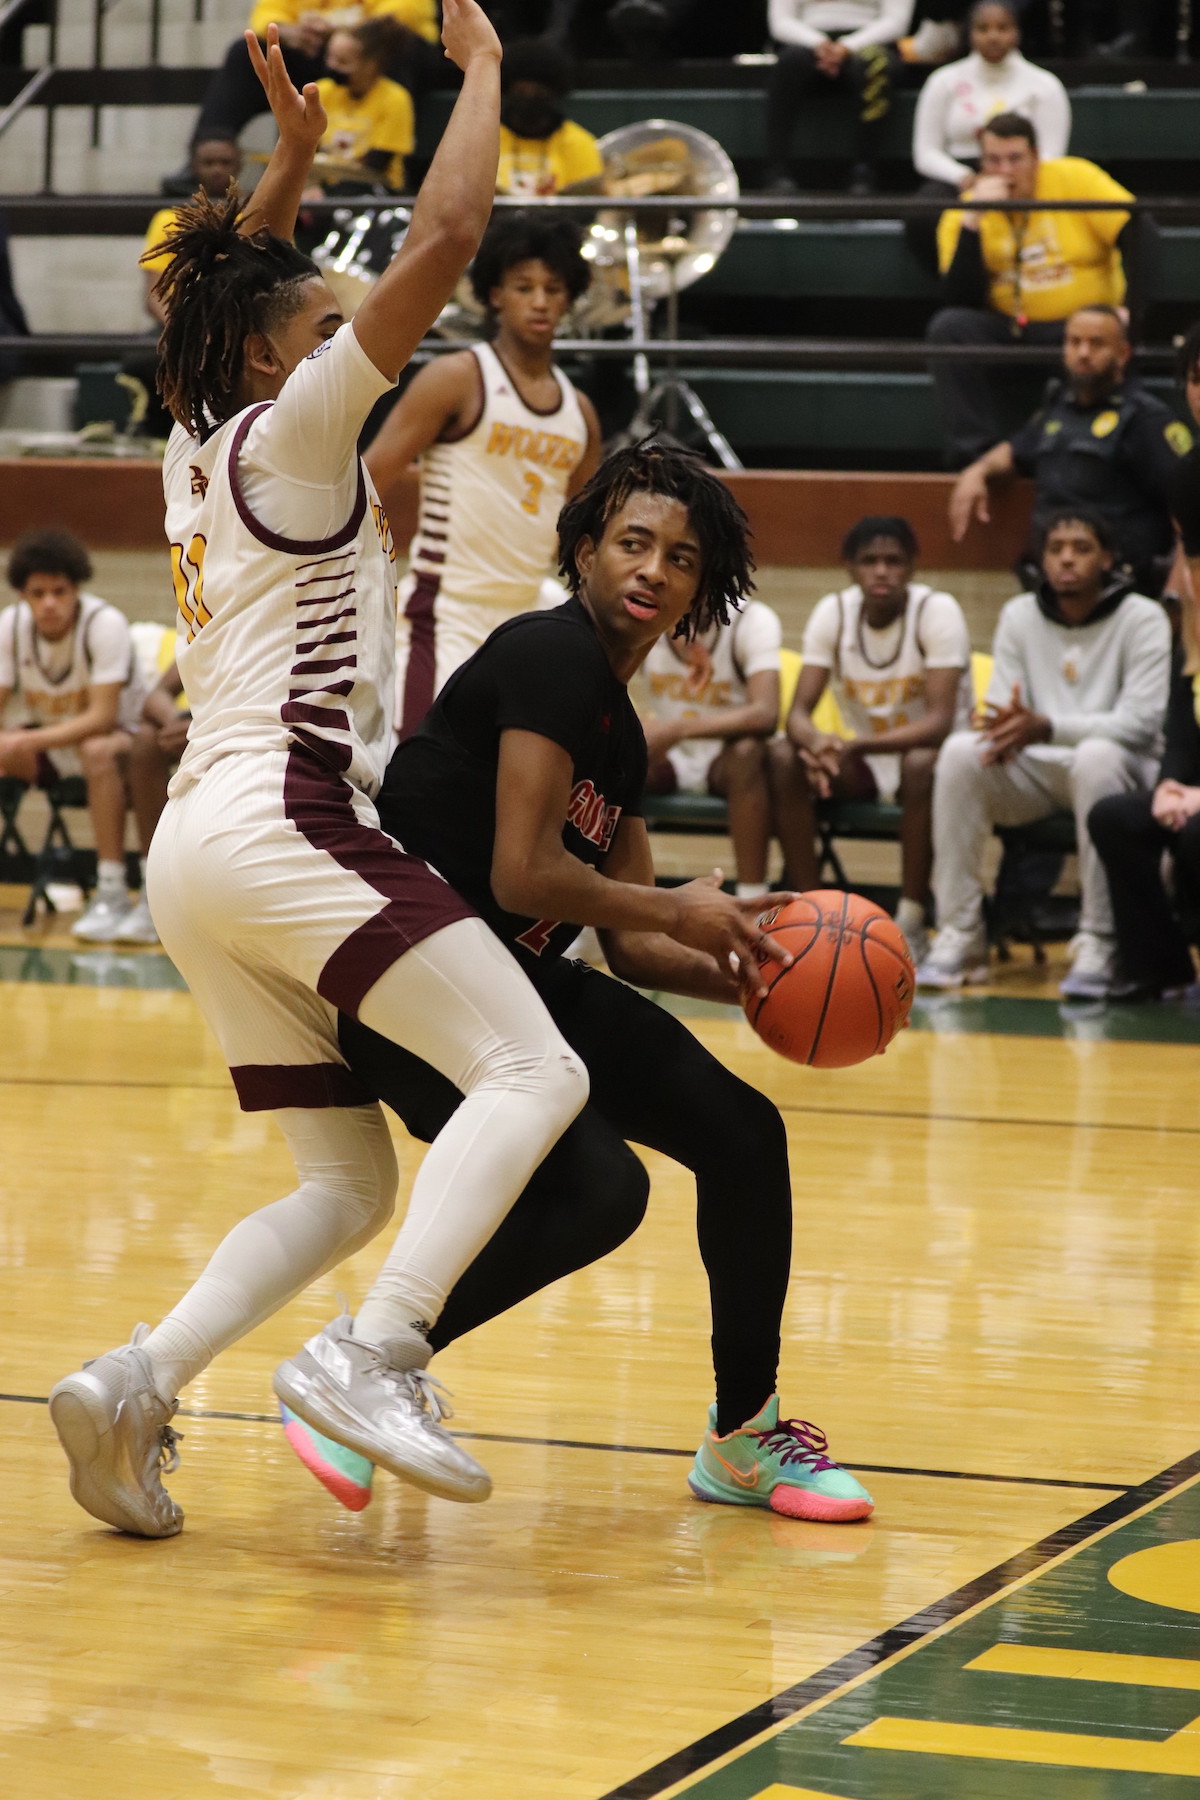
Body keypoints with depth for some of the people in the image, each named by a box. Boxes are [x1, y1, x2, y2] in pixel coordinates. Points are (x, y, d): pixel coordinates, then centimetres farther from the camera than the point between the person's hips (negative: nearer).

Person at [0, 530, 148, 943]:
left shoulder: (106, 624, -24)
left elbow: (102, 717, -28)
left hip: (117, 736, -5)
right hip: (43, 742, 5)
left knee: (97, 752, -38)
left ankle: (112, 894, -35)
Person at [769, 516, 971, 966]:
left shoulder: (938, 611, -19)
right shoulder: (833, 612, -6)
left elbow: (940, 721, -27)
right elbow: (799, 711, -12)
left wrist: (856, 747, -41)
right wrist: (816, 742, -37)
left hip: (931, 751, -4)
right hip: (864, 764, 4)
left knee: (921, 764, -37)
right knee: (784, 757, -21)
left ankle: (910, 924, -26)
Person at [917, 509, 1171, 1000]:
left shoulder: (1142, 619, -7)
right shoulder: (1019, 615, 7)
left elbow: (1140, 721, -17)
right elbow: (1002, 708, 4)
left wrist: (1047, 728, -31)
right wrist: (1007, 728, -24)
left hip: (1120, 771, -4)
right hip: (1038, 772, 4)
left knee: (1097, 756, -39)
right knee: (960, 752, -25)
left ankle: (1097, 945, -34)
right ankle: (959, 938, -22)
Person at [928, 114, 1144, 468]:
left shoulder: (1073, 179, -5)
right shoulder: (961, 213, -1)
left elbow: (1138, 236, -12)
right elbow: (960, 301, -13)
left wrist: (1130, 311, -23)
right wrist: (972, 221, -20)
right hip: (1010, 331, 2)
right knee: (948, 326, -24)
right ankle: (974, 451, -26)